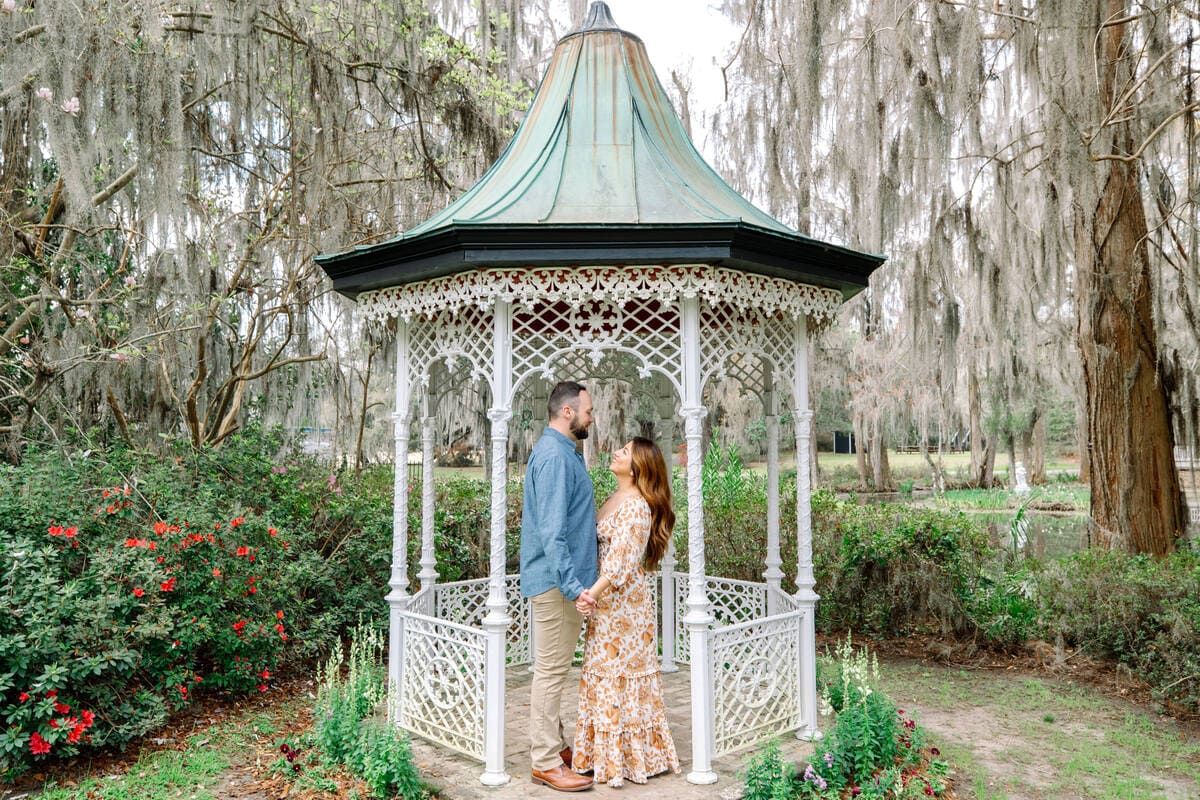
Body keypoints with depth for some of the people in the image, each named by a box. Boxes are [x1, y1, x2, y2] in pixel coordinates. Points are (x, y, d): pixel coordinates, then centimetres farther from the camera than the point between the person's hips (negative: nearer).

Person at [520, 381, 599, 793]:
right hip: (556, 580, -10)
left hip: (563, 579, 10)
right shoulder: (553, 456, -19)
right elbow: (551, 530, -26)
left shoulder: (564, 451, 14)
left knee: (555, 668, 18)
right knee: (551, 670, -1)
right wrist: (572, 584, -29)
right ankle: (545, 762, 9)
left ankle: (554, 745, 30)